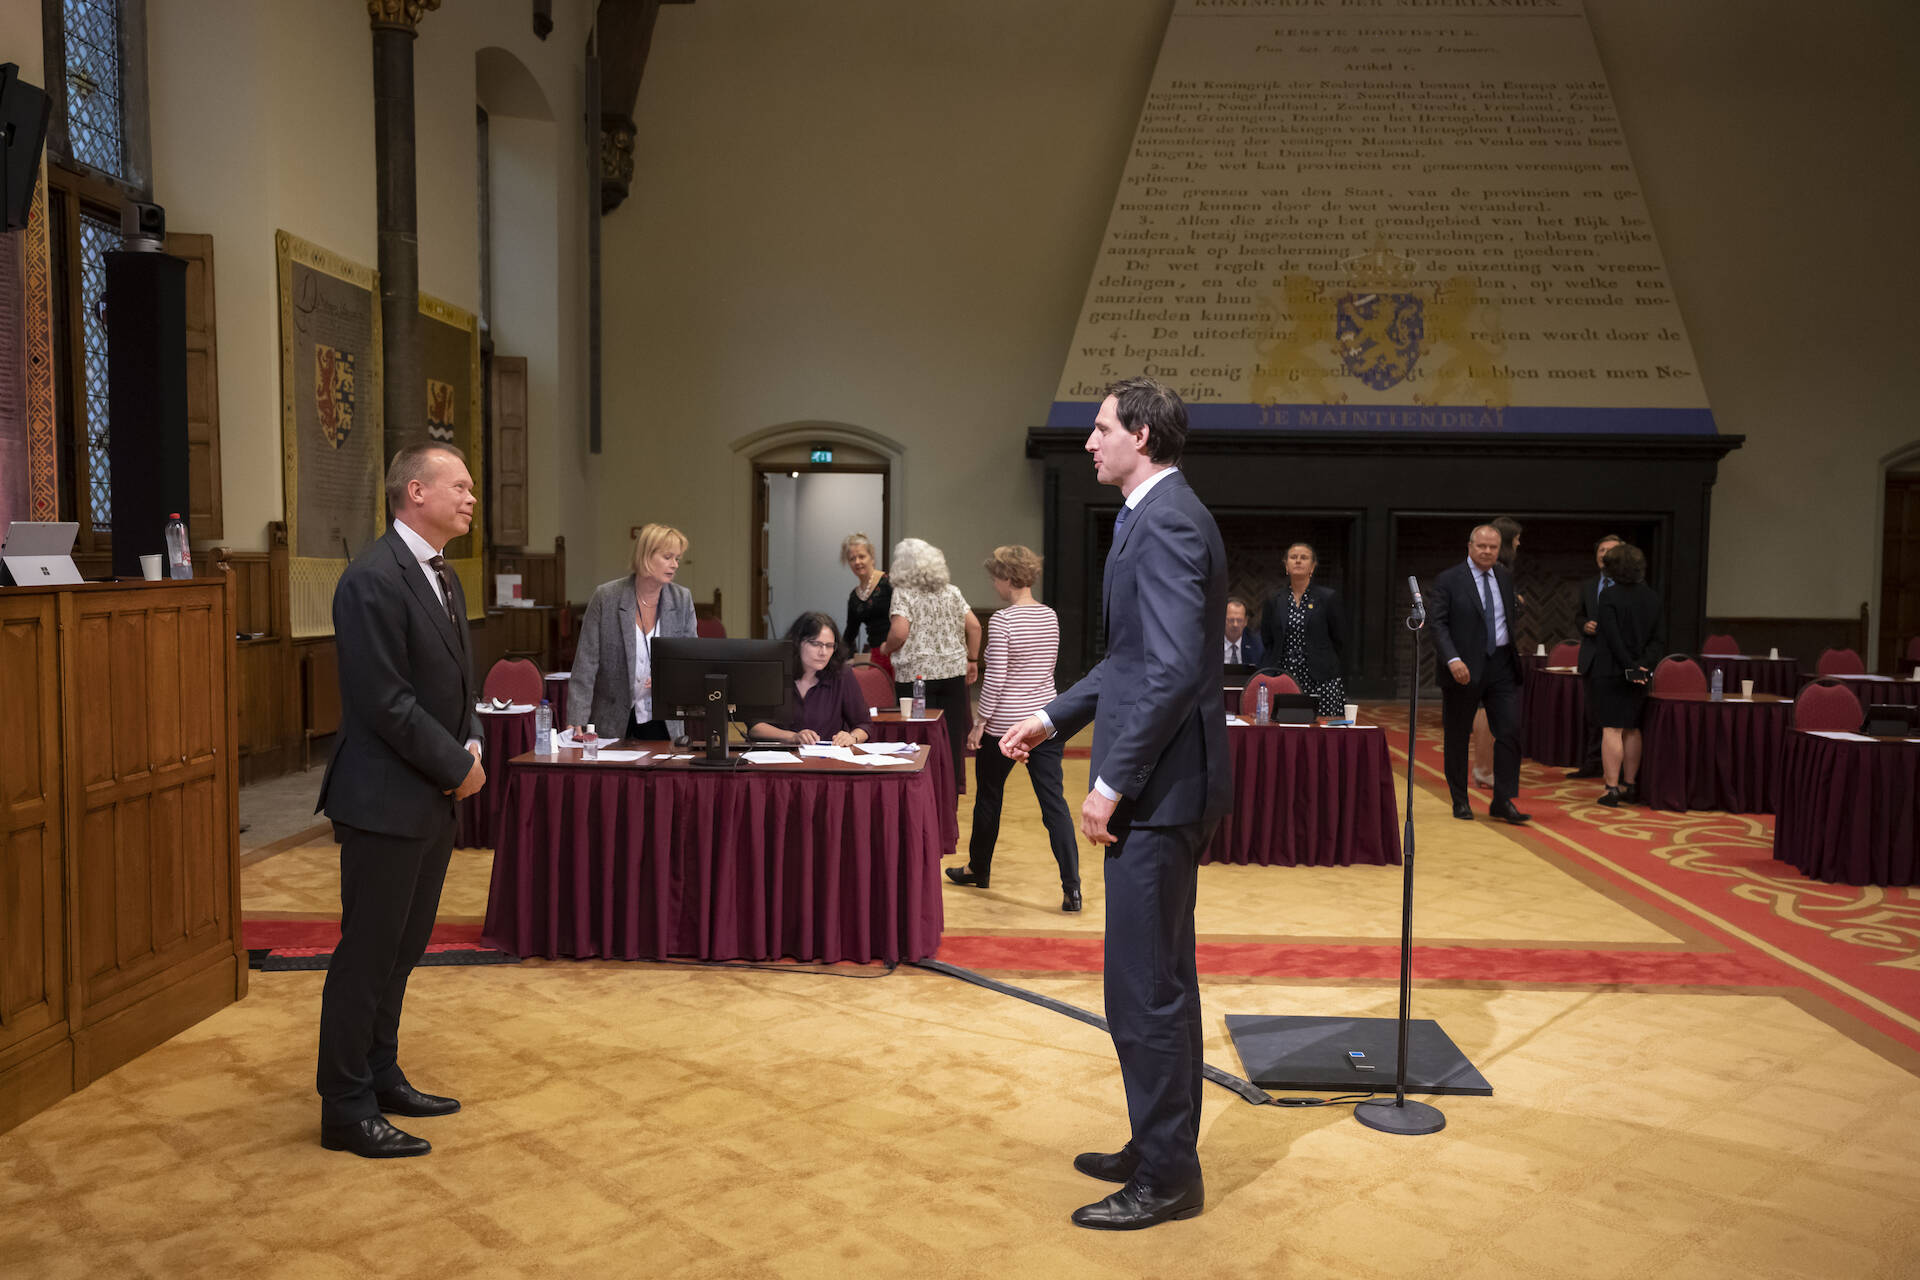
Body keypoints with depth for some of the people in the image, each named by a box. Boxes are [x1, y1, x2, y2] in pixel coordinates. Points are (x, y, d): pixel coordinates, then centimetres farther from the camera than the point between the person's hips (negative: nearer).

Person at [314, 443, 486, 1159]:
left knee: (401, 949, 18)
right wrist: (457, 765, -13)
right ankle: (346, 1108, 14)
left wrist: (471, 746, 2)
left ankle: (381, 1077, 31)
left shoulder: (441, 577, 13)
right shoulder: (373, 579, -17)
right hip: (385, 800, -9)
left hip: (433, 799, 9)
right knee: (367, 953, 1)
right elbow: (386, 701, -21)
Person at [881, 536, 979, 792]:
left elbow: (899, 632, -17)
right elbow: (974, 626, 6)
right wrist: (972, 660, 14)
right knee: (951, 738, 9)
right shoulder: (952, 592, 9)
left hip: (915, 675, -4)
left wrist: (886, 649, 2)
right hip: (953, 672, 4)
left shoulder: (903, 593, -5)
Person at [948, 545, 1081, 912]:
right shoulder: (1050, 616, 6)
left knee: (988, 798, 15)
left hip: (1005, 725, -5)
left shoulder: (1002, 619, -15)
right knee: (1054, 802, 3)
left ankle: (979, 870, 33)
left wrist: (980, 723, -8)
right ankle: (1072, 888, -4)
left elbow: (995, 677, -16)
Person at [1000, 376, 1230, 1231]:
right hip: (1157, 783, 11)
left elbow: (1175, 669, -25)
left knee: (1145, 986, -1)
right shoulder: (1158, 515, 15)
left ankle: (1165, 1177, 14)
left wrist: (1112, 784, -22)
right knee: (1160, 978, 19)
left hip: (1159, 784, -11)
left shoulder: (1167, 521, -17)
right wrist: (1056, 717, 16)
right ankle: (1158, 1146, 33)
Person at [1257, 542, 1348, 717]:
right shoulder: (1275, 602, 12)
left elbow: (1340, 642, 5)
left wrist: (1341, 685, 2)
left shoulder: (1329, 597, 5)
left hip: (1321, 681, -2)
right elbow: (1266, 642, 17)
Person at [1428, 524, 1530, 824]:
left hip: (1502, 665, 4)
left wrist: (1515, 639, 8)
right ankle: (1460, 801, 18)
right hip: (1464, 668, -4)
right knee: (1457, 736, 5)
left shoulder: (1505, 578, 12)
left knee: (1510, 731, -4)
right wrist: (1453, 660, -23)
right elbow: (1436, 623, -12)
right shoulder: (1448, 580, -5)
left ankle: (1503, 801, 4)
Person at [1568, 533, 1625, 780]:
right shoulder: (1587, 586, 14)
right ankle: (1592, 764, 18)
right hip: (1593, 657, 5)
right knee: (1593, 713, 11)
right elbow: (1578, 615, 21)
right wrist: (1584, 625, -1)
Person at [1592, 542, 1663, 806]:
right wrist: (1643, 664, -4)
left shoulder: (1609, 596, -11)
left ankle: (1612, 788, -7)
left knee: (1612, 729, -4)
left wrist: (1629, 667, -12)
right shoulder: (1652, 598, 7)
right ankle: (1630, 786, 20)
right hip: (1641, 674, 6)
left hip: (1611, 672, -6)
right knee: (1631, 729, 14)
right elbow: (1658, 638, 4)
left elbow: (1612, 636, -17)